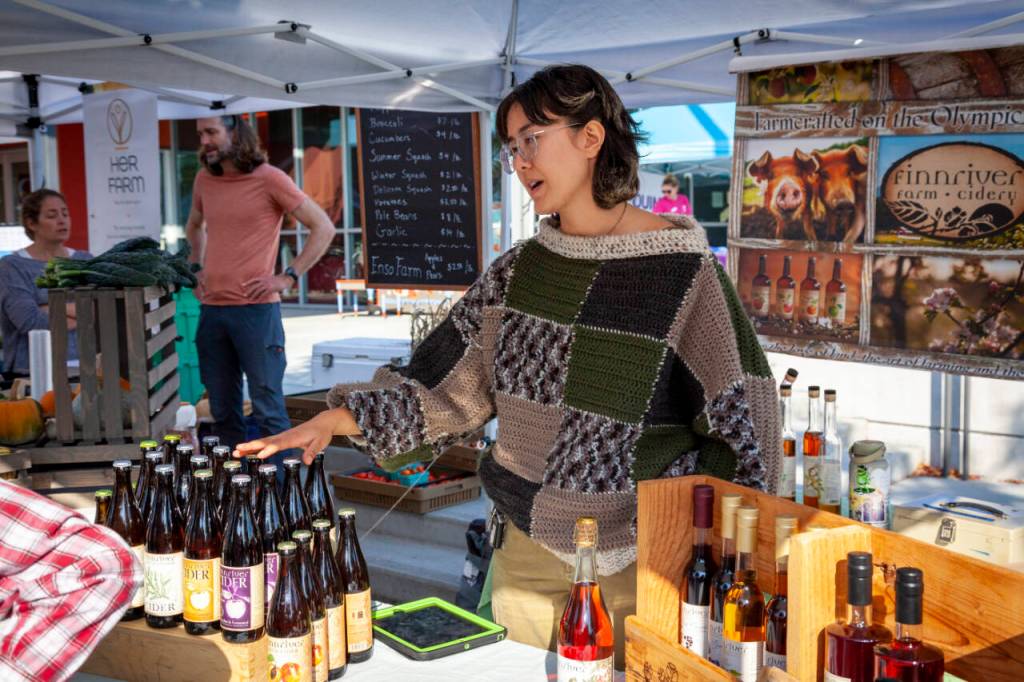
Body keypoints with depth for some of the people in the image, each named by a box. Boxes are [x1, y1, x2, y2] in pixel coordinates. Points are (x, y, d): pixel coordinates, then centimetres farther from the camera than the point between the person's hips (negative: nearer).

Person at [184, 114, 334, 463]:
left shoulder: (269, 178, -6)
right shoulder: (204, 180, 12)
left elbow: (323, 227, -6)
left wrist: (288, 277, -11)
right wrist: (198, 269, 18)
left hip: (255, 309, -6)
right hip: (211, 310, 6)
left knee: (268, 409, -5)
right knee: (223, 411, 10)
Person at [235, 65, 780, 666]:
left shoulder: (682, 272, -12)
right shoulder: (521, 271, 5)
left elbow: (744, 430, -9)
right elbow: (445, 382, 6)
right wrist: (331, 422, -3)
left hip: (634, 565, -5)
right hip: (528, 548, 5)